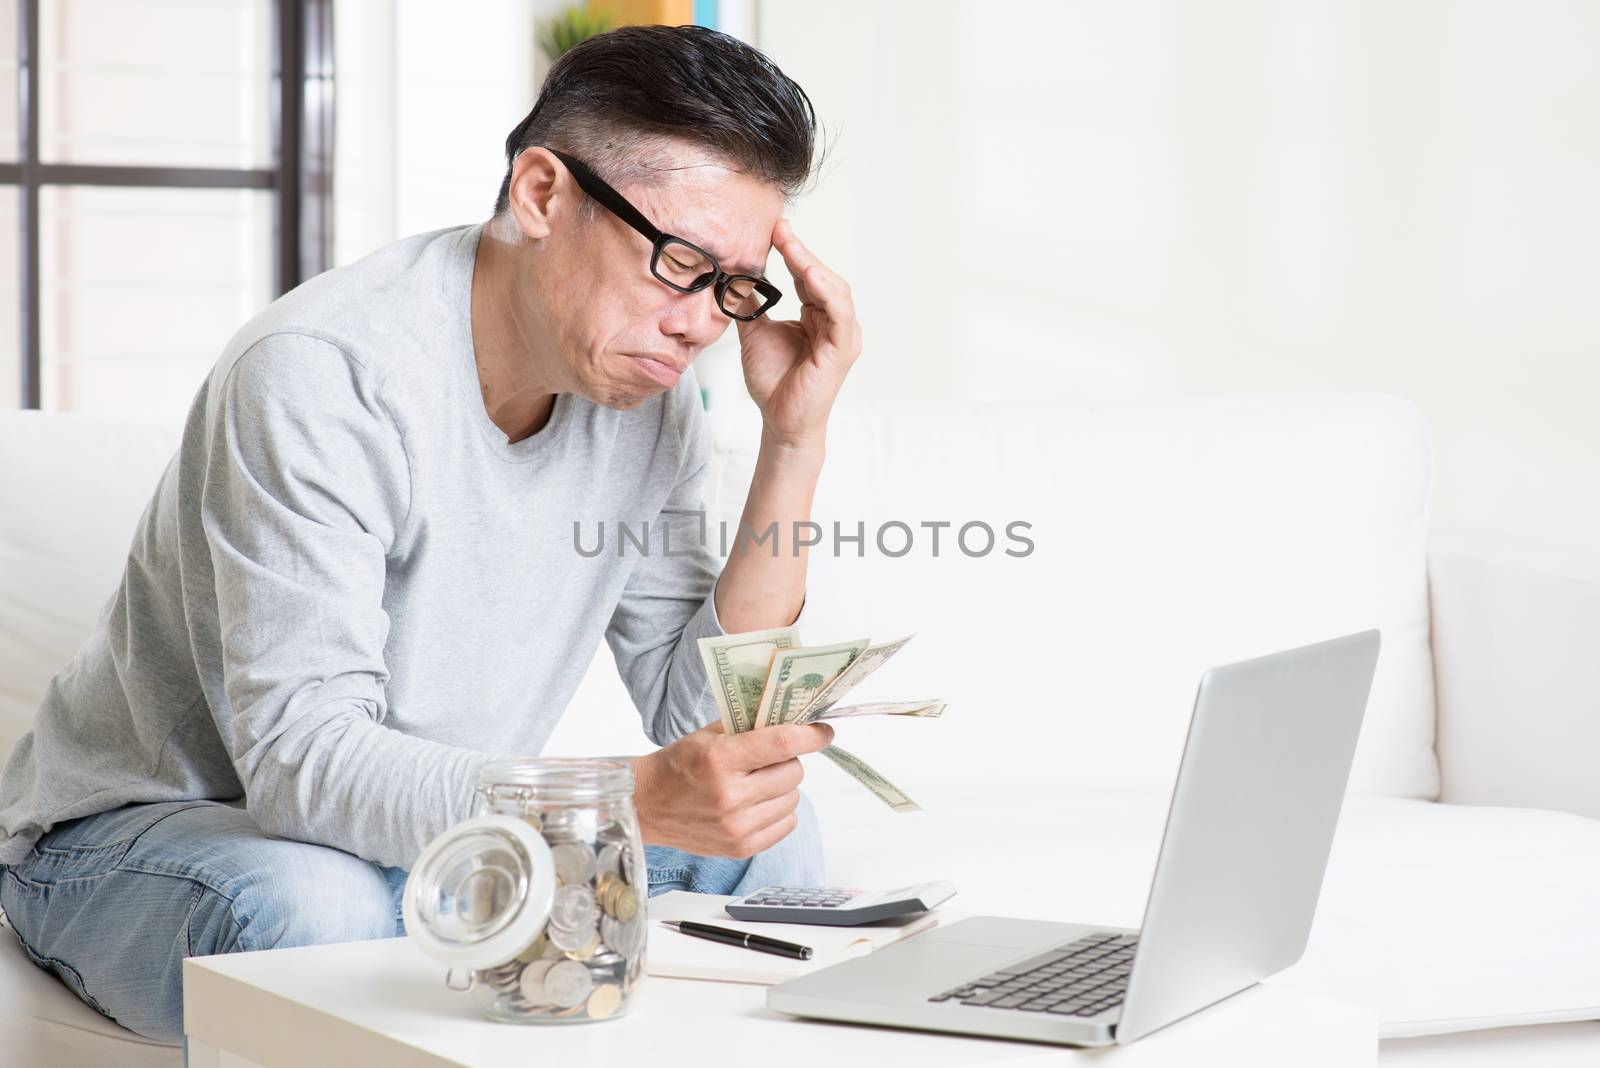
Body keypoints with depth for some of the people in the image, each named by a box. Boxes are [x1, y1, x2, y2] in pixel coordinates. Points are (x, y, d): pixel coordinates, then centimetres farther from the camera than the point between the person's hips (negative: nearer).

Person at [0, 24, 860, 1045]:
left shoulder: (646, 388, -5)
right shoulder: (320, 375, -27)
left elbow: (702, 720, -7)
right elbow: (302, 757, -34)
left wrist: (795, 446, -16)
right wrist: (633, 800, -47)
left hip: (431, 834, 6)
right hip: (138, 827, -6)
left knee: (761, 827, -14)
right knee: (312, 912, -39)